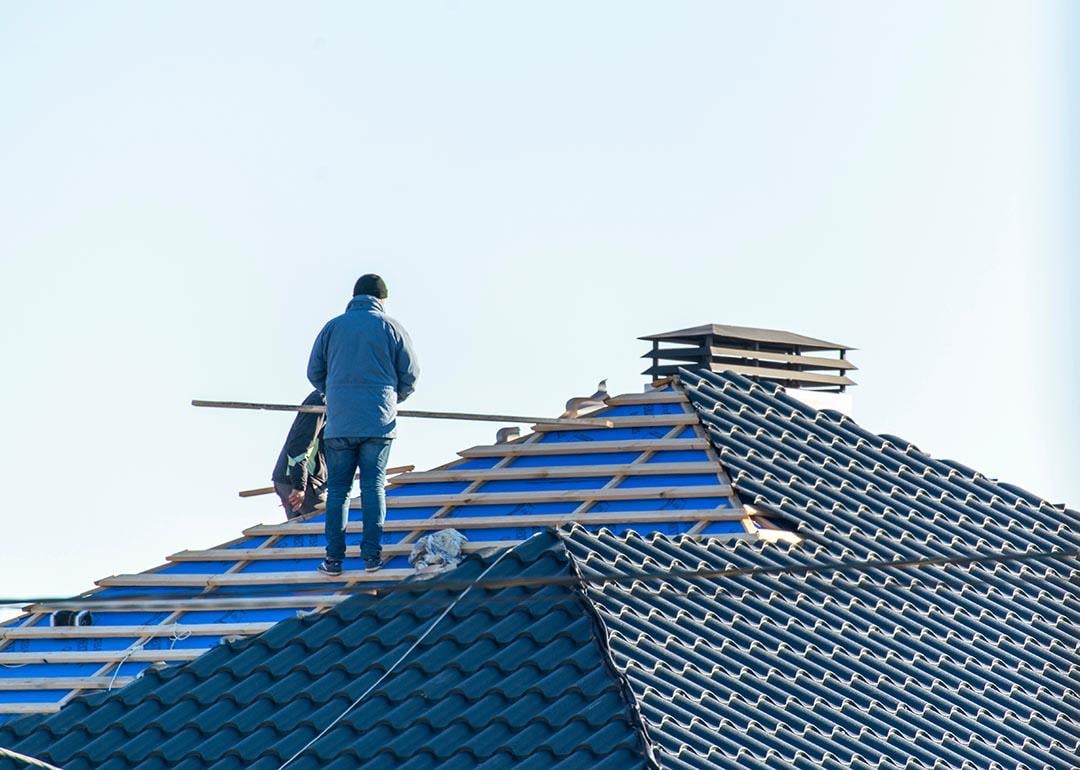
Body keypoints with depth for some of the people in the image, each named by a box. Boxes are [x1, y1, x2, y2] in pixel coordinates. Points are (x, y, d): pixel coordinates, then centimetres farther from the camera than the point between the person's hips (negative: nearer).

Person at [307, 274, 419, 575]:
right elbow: (410, 374, 4)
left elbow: (314, 373, 11)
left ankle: (334, 558, 2)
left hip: (339, 423, 1)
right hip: (379, 422, -1)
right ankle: (372, 555, -1)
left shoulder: (332, 327, 6)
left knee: (337, 490, 4)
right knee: (374, 488, 3)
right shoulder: (390, 327, 2)